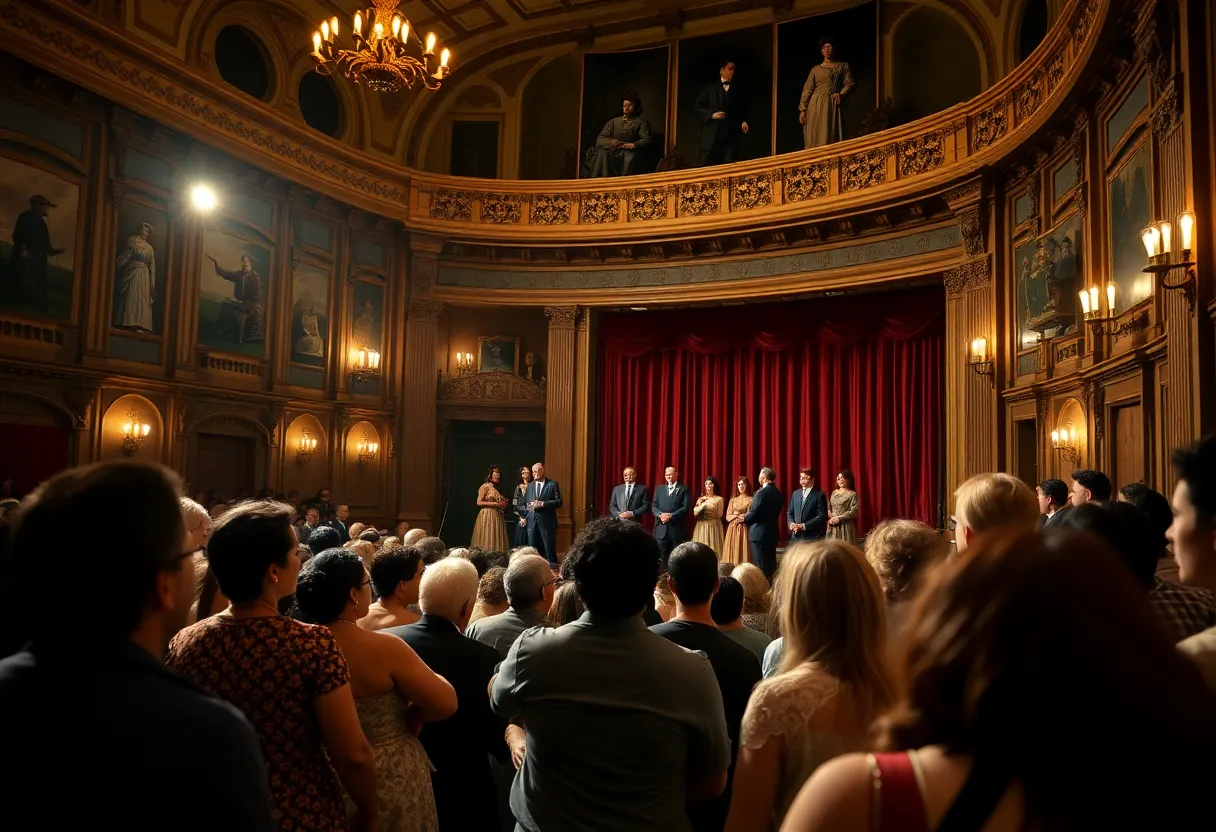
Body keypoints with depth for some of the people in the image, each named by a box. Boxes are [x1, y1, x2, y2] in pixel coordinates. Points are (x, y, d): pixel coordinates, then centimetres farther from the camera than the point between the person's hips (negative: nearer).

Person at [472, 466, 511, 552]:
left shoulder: (497, 488, 19)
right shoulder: (485, 486, -4)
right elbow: (479, 502, -12)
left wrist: (503, 504, 4)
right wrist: (495, 504, -15)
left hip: (497, 516, 7)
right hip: (487, 516, -7)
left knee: (497, 541, 1)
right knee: (487, 541, -9)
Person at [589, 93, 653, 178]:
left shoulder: (641, 122, 14)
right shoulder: (614, 121, 22)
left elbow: (647, 140, -2)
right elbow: (599, 139, 13)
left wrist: (633, 145, -21)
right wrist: (611, 142, -10)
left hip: (629, 152, -2)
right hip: (612, 153, 2)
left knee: (630, 157, -38)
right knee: (602, 153, -31)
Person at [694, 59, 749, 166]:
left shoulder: (739, 90, 17)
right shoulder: (709, 88, 11)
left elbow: (744, 111, 17)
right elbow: (697, 106, 7)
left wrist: (744, 121, -3)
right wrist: (711, 114, -8)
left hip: (731, 135, 1)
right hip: (712, 135, -1)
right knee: (707, 165, -3)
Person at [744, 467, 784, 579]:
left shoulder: (761, 492, -17)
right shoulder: (779, 493, 8)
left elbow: (754, 512, -16)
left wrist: (745, 519, 5)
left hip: (759, 532, -8)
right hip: (772, 532, 8)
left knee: (760, 566, -3)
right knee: (771, 563, 12)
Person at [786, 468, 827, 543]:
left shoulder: (819, 495, -4)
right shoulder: (795, 493, 15)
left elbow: (822, 516, -10)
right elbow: (789, 513, 18)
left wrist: (803, 526, -15)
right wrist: (791, 523, -4)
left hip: (812, 537, -5)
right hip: (796, 536, 5)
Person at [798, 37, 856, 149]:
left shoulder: (843, 66, 16)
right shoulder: (815, 69, 15)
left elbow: (850, 84, 6)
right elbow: (807, 89, 8)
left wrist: (841, 94, -14)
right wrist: (802, 109, -4)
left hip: (834, 105, 0)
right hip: (817, 106, 0)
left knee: (833, 137, -6)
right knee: (816, 137, -7)